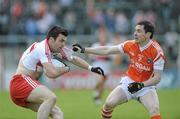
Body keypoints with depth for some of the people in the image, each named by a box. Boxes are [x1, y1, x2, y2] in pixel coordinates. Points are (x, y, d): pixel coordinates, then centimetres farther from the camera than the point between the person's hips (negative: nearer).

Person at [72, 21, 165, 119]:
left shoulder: (157, 51, -21)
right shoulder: (131, 45, -9)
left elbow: (157, 78, -18)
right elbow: (107, 50, -2)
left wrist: (141, 85, -32)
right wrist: (83, 50, -4)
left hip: (146, 85, -4)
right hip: (129, 82, 4)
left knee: (154, 110, -26)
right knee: (109, 103, -9)